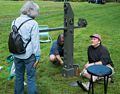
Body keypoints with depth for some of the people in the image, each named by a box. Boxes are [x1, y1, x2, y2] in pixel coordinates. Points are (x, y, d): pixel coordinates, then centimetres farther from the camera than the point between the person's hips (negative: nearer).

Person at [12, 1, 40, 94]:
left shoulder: (14, 21, 3)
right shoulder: (33, 23, -16)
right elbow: (35, 42, -16)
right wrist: (37, 56, -8)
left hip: (17, 54, 6)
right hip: (28, 55, -6)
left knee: (19, 76, 19)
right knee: (31, 77, 7)